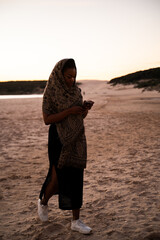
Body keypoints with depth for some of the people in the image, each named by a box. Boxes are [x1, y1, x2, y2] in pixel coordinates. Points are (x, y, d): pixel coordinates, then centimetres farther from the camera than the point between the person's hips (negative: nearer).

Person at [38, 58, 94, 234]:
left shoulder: (76, 91, 7)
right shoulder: (50, 92, -9)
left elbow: (80, 116, 12)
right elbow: (47, 119, -14)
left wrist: (85, 110, -10)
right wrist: (69, 111, -23)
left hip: (77, 139, 5)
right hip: (60, 140, -5)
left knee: (76, 178, 6)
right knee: (58, 178, 0)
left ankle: (76, 221, 16)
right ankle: (43, 202, 33)